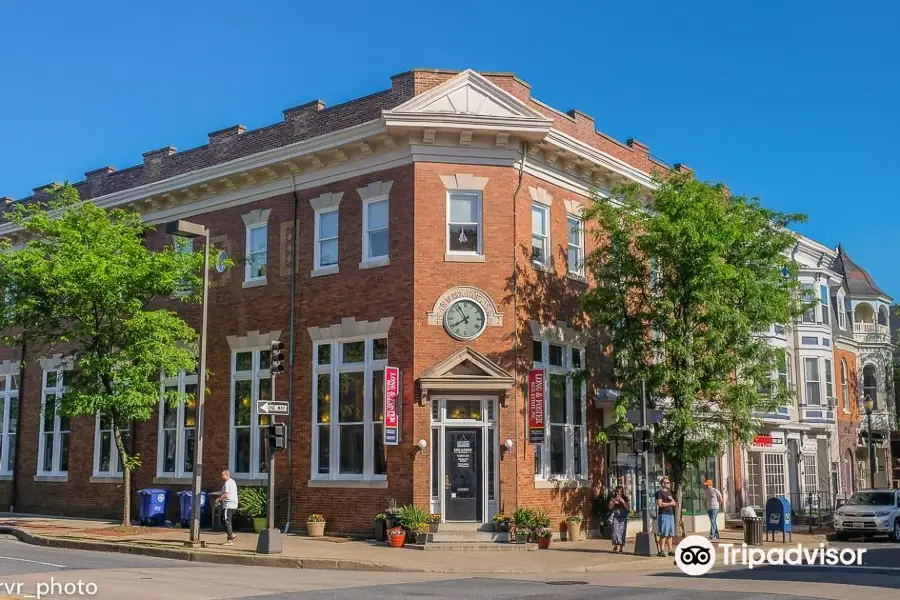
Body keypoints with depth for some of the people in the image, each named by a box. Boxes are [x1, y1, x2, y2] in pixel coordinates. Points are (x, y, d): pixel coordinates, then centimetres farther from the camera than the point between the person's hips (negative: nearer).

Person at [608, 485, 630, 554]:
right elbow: (610, 507, -4)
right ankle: (615, 546, 2)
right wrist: (614, 500, -18)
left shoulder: (625, 499, 5)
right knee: (615, 531, -10)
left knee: (622, 532, -6)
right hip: (615, 517, 0)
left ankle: (621, 548, -3)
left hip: (623, 517, 0)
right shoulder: (613, 499, 6)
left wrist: (623, 502, -16)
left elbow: (628, 508, -3)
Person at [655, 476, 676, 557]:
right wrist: (670, 503, -6)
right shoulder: (659, 492, -6)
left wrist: (672, 499, -3)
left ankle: (670, 550, 14)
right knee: (664, 534, -10)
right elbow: (660, 504, -16)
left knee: (670, 534, 9)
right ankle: (661, 550, -9)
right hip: (663, 514, -8)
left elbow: (674, 503, 19)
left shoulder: (669, 492, 20)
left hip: (671, 514, 8)